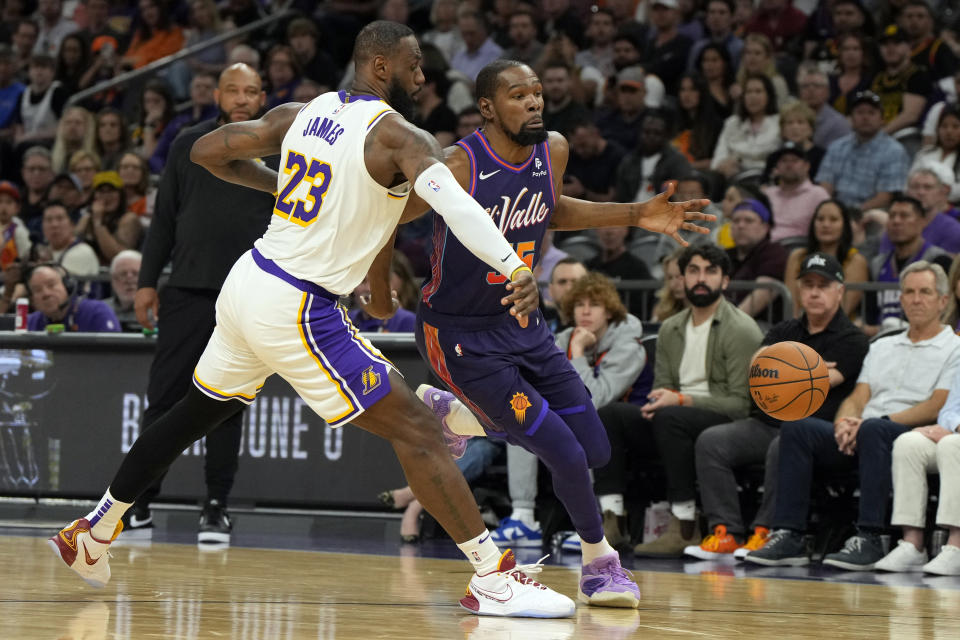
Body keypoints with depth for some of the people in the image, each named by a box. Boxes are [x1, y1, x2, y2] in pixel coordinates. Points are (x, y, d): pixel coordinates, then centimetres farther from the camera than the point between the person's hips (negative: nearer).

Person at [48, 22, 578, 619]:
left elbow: (208, 151, 16)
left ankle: (95, 530, 41)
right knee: (417, 429, -7)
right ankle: (494, 576, -12)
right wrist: (515, 267, -43)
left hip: (248, 281, 8)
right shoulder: (399, 136, -13)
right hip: (297, 311, -8)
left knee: (194, 413, 28)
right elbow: (453, 201, -31)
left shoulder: (301, 115, 9)